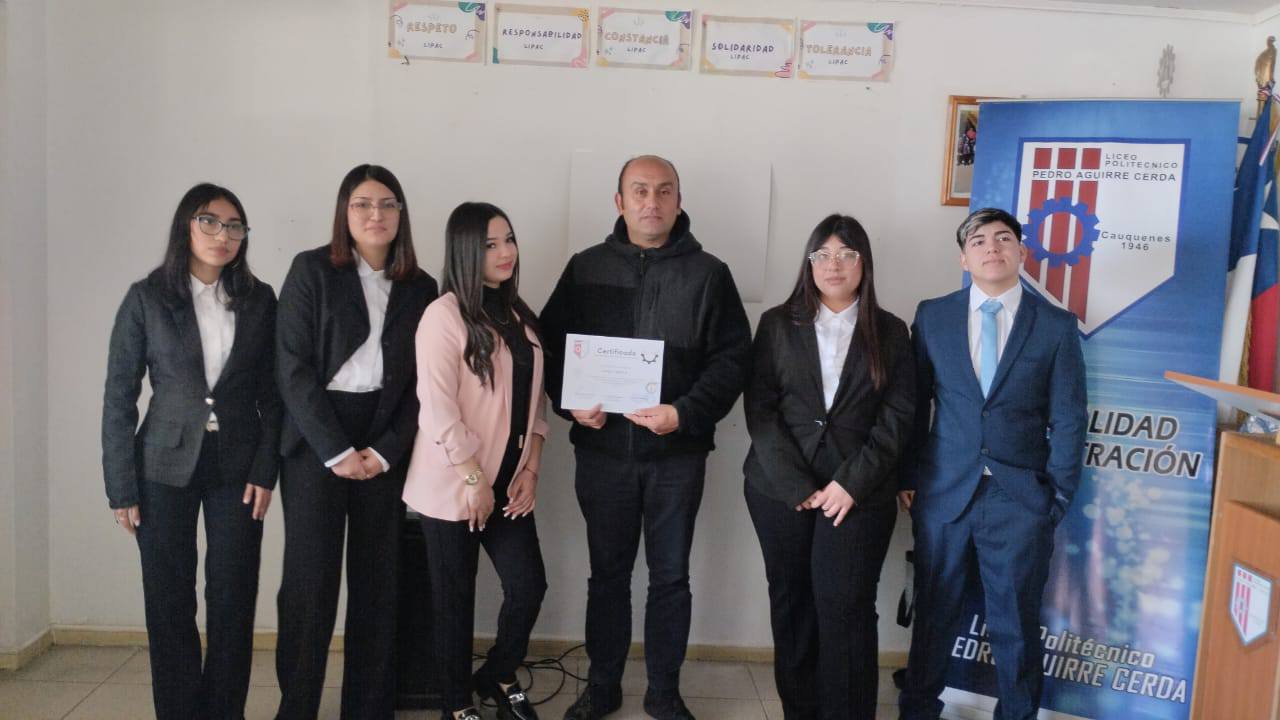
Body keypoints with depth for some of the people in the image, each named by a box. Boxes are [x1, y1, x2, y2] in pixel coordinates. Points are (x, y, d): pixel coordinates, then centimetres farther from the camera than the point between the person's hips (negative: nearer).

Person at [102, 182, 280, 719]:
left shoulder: (259, 300, 3)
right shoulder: (147, 297, -2)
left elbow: (272, 392, 5)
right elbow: (119, 396, -1)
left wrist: (265, 469, -5)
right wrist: (121, 487, -4)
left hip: (237, 465, 1)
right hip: (165, 467, -1)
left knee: (234, 600, 3)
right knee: (169, 602, 5)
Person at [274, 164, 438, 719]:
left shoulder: (420, 287, 9)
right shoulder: (312, 269, 0)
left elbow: (421, 380, 6)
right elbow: (292, 367, -6)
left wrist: (386, 451, -6)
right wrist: (336, 451, -12)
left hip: (384, 446, 3)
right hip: (316, 441, -2)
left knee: (376, 583, 6)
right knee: (309, 582, -2)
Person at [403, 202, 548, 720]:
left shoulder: (518, 316, 10)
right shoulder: (445, 314, -12)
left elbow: (533, 399, 11)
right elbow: (437, 407, -18)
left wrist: (530, 469, 1)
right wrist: (473, 479, -15)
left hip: (507, 481, 6)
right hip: (453, 485, -6)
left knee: (529, 586, 6)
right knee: (455, 599, 8)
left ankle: (498, 677, 33)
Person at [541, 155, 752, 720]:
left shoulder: (708, 273, 1)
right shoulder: (585, 269, 5)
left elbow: (732, 357, -3)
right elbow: (552, 344, 8)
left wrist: (686, 413, -16)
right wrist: (571, 403, -9)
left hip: (677, 453, -1)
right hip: (602, 448, 1)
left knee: (670, 575, 10)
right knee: (607, 572, 13)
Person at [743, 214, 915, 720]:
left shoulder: (890, 332, 7)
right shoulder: (777, 324, 6)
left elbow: (898, 416, 0)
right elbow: (759, 408, -1)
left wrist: (851, 482, -11)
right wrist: (798, 486, -9)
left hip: (858, 493, -1)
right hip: (780, 489, 1)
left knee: (844, 607, -7)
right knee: (791, 603, 7)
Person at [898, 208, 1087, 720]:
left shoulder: (1057, 326, 1)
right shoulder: (932, 316, 4)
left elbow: (1067, 420, 1)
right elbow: (914, 402, 6)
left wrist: (1059, 498, -3)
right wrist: (907, 477, 3)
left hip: (1020, 499, -1)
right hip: (943, 491, 1)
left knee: (1016, 621, 9)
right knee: (934, 612, 13)